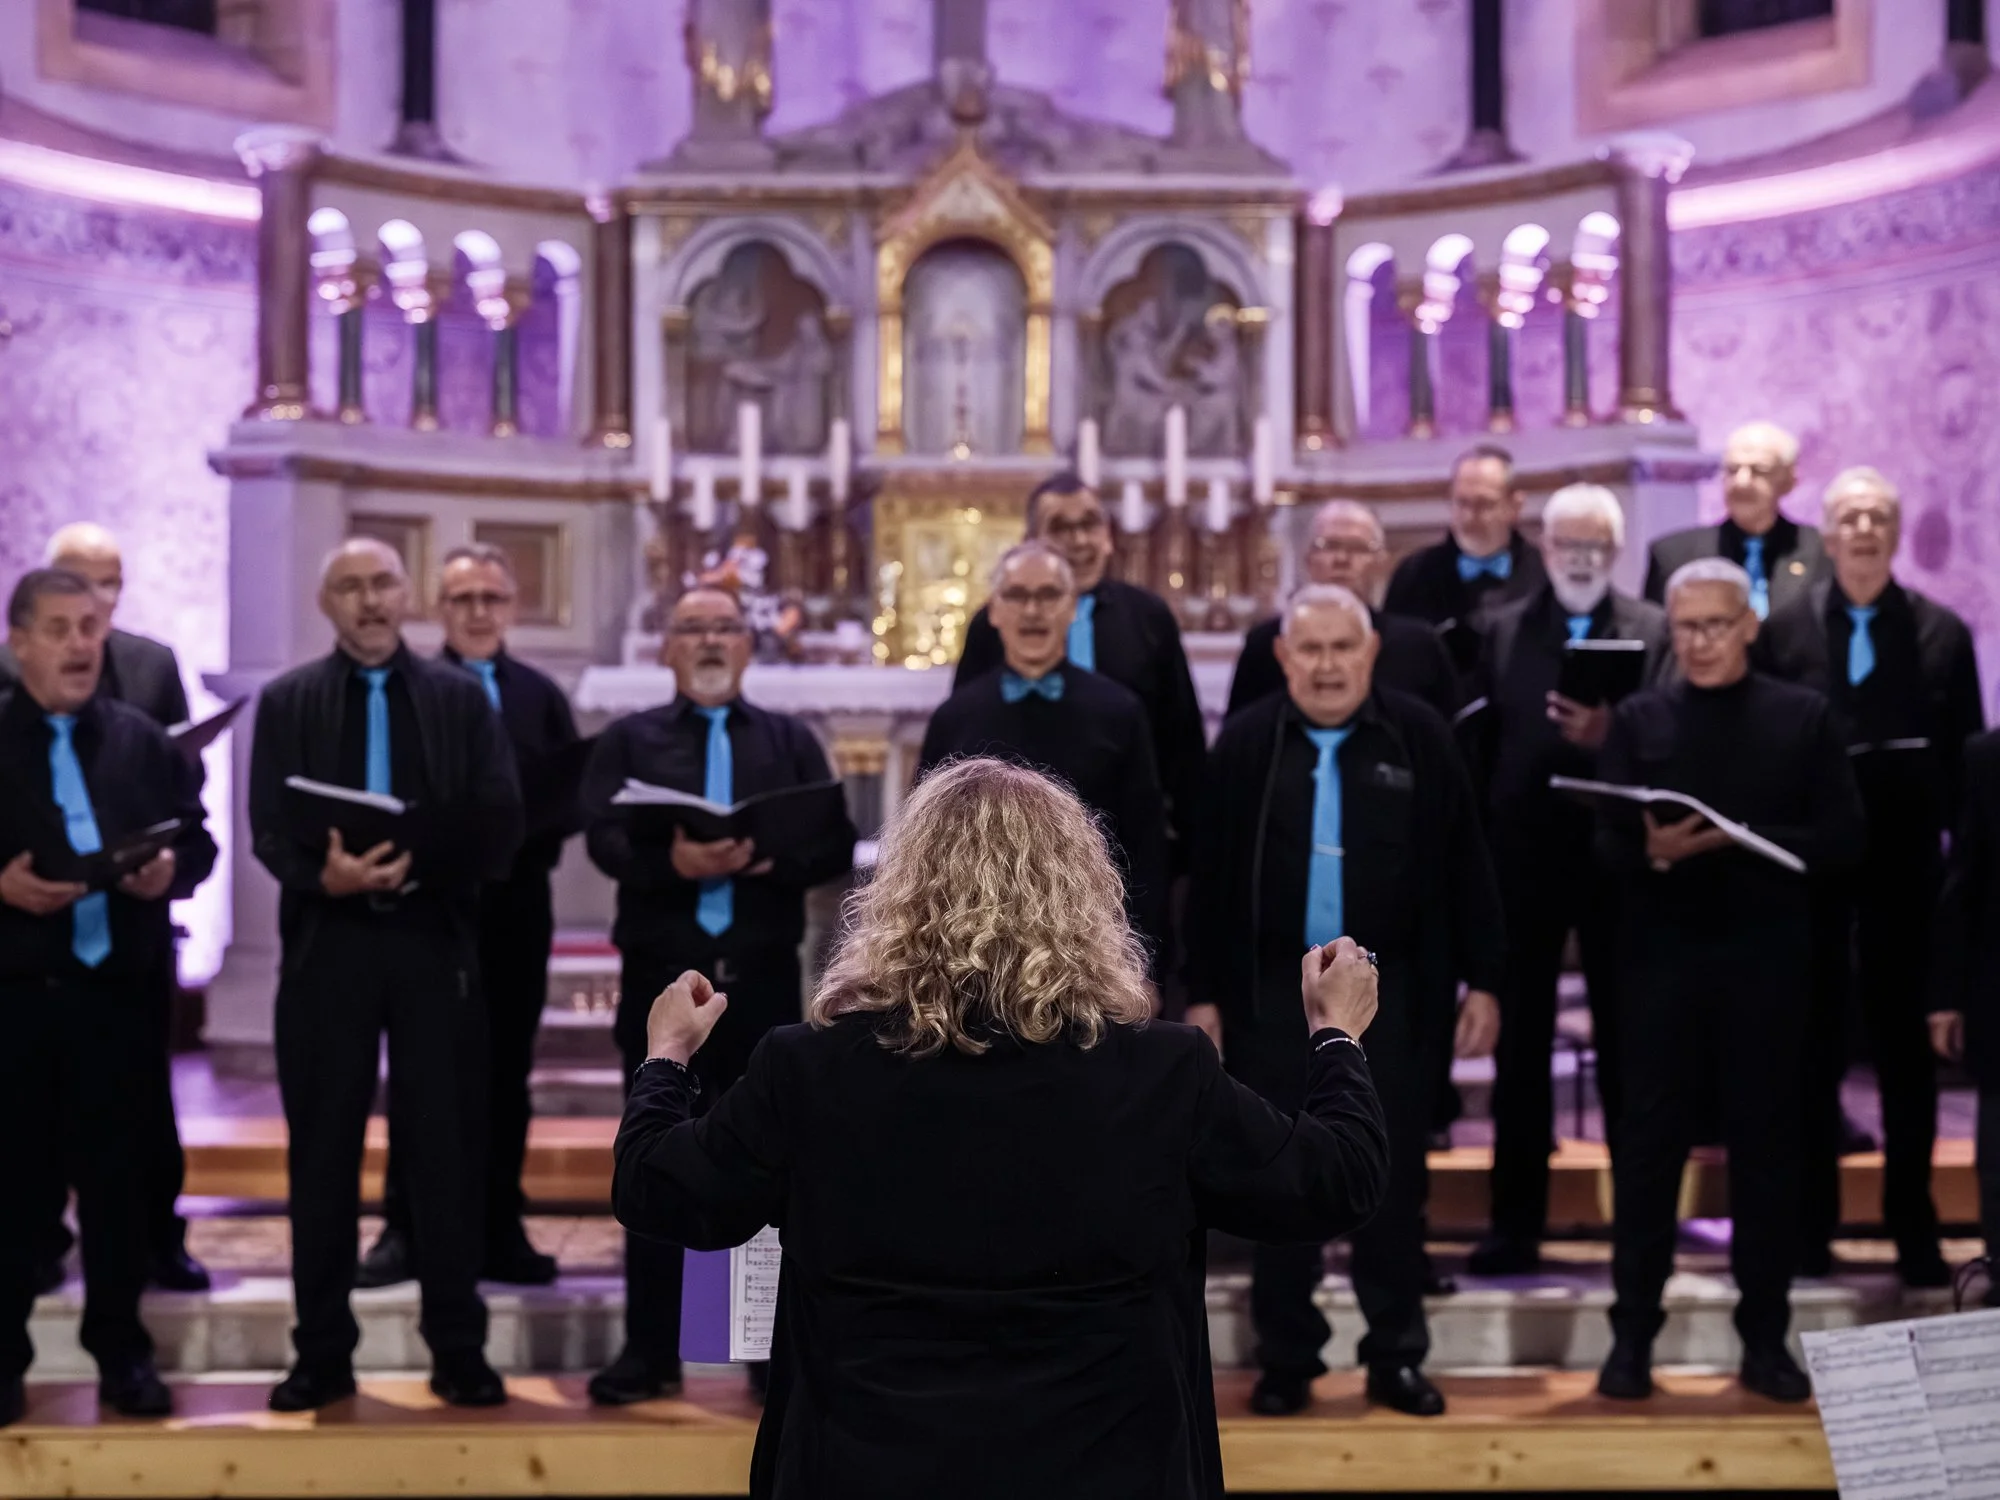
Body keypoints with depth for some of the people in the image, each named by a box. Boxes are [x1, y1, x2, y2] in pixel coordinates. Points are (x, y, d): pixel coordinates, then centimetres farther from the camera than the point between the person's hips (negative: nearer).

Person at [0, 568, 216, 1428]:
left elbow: (198, 839, 12)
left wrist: (172, 870, -8)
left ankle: (122, 1353, 17)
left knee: (118, 1173, 7)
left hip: (118, 988, 2)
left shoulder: (145, 741, 8)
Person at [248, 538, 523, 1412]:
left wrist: (419, 868, -16)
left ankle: (459, 1352, 9)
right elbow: (269, 830, 0)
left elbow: (500, 824, 0)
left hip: (436, 941, 0)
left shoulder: (461, 698, 8)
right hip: (327, 941, 0)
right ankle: (322, 1354, 12)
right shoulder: (286, 702, 8)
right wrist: (324, 876, -20)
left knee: (447, 1146, 2)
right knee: (323, 1152, 4)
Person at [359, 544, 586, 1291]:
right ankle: (405, 1230, 8)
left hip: (516, 908, 3)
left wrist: (519, 829, -14)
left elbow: (572, 798, 3)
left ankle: (499, 1231, 14)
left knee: (506, 1074, 7)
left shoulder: (541, 696, 11)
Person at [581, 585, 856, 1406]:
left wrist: (767, 858, -20)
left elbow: (836, 844, 0)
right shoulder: (628, 740, 9)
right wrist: (671, 862, -27)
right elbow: (604, 838, -8)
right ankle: (650, 1351, 11)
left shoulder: (791, 741, 12)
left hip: (763, 977, 1)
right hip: (661, 976, -1)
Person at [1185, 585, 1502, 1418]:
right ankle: (1286, 1358, 18)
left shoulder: (1419, 735, -2)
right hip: (1274, 992, 0)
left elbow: (1463, 863, 2)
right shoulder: (1245, 741, -1)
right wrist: (1203, 993, 1)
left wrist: (1482, 979, 0)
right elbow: (1211, 875, 2)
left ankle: (1395, 1355, 20)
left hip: (1390, 992, 0)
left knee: (1393, 1178, 8)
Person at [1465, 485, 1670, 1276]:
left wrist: (1609, 737, -25)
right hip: (1524, 859, 2)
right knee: (1520, 1044, 7)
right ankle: (1515, 1226, 14)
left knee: (1624, 1041, 7)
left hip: (1617, 857, -2)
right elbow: (1483, 745, 1)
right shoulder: (1503, 630, 7)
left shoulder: (1653, 630, 1)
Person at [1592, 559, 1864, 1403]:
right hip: (1662, 956, 0)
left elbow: (1842, 839, -2)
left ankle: (1765, 1339, 15)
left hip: (1766, 957, 0)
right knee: (1649, 1142, 3)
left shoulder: (1803, 717, 3)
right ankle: (1632, 1334, 12)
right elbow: (1607, 845, 0)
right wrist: (1652, 852, -22)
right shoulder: (1639, 720, 4)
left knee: (1767, 1143, 5)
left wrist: (1746, 841, -16)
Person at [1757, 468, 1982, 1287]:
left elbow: (1965, 761, 1)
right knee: (1811, 1043, 7)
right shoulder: (1782, 629, 0)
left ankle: (1913, 1227, 15)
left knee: (1905, 1043, 7)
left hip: (1904, 861, 0)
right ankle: (1810, 1224, 16)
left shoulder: (1942, 634, 2)